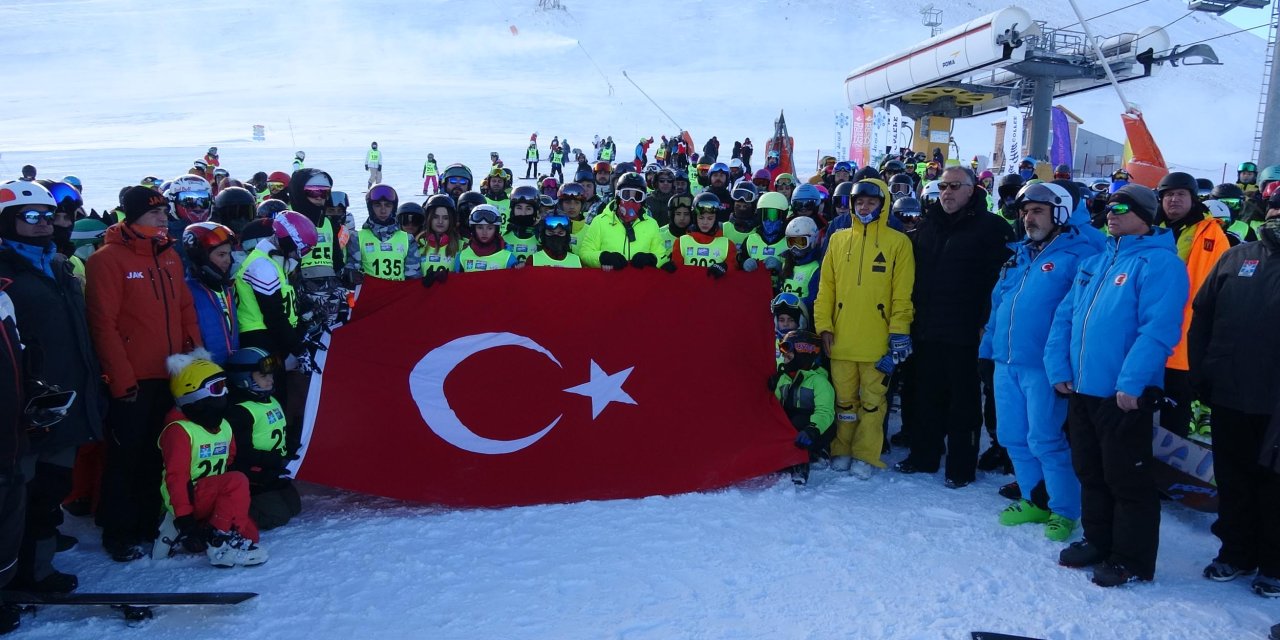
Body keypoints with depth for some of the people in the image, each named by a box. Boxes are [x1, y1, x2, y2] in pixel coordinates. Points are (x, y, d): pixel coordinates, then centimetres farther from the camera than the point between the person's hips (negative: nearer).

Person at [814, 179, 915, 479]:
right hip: (841, 338, 2)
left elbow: (903, 293, -2)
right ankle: (842, 450, 23)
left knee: (872, 400, 6)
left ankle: (866, 456, 16)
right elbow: (826, 287, 8)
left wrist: (899, 331, -7)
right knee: (844, 398, 10)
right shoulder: (838, 239, 9)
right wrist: (824, 325, 1)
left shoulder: (898, 242, 1)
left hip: (878, 340, -2)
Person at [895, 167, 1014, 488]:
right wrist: (914, 316, 11)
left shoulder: (991, 227, -6)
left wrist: (988, 320, -17)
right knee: (927, 396, 14)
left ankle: (961, 465, 15)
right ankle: (924, 455, 27)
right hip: (927, 329, 6)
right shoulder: (927, 225, 12)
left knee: (963, 400, 4)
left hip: (965, 332, -6)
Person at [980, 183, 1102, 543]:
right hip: (1006, 363, 8)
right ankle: (1036, 501, 27)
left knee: (1045, 440, -3)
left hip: (1042, 366, -7)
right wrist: (988, 346, 16)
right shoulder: (1020, 255, 17)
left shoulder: (1078, 255, -8)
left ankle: (1064, 511, 14)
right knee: (1013, 438, 12)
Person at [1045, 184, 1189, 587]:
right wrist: (1059, 368, 4)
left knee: (1127, 479, 3)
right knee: (1090, 473, 18)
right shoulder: (1095, 262, 15)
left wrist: (1131, 383, -25)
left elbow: (1158, 328, -21)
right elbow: (1065, 315, 14)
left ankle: (1132, 559, 17)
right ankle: (1097, 541, 34)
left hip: (1124, 396, -8)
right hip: (1081, 389, 8)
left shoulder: (1158, 263, -10)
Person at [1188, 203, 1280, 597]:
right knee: (1232, 479, 14)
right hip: (1228, 397, 3)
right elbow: (1202, 316, 8)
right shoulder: (1236, 258, 7)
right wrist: (1200, 373, 2)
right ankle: (1236, 553, 28)